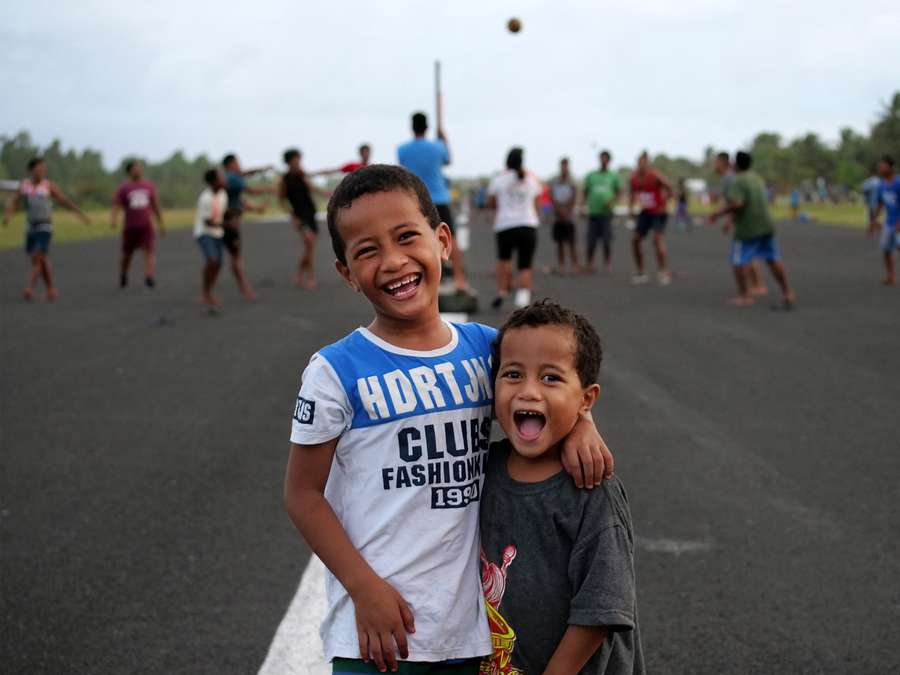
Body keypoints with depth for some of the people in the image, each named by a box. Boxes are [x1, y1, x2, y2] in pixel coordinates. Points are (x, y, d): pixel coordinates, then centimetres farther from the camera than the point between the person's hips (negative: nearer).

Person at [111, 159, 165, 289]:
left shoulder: (149, 185, 6)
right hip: (130, 227, -1)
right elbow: (116, 206, -9)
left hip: (146, 226, 1)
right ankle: (123, 277, 35)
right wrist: (113, 220, -28)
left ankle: (149, 277, -30)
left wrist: (161, 223, 20)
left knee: (150, 250, -18)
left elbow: (155, 205, 16)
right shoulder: (124, 188, -3)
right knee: (127, 254, 10)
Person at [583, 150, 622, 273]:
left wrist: (612, 201, -11)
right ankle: (590, 264, 10)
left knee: (607, 241, -5)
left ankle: (607, 263, 6)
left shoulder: (613, 176, 8)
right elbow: (585, 192, 14)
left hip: (606, 213, -1)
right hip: (593, 212, 1)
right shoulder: (591, 175, 12)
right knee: (591, 242, 0)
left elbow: (619, 192, 7)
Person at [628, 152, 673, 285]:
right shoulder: (634, 178, 0)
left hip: (658, 212, -7)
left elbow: (669, 188, -16)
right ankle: (640, 273, 12)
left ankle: (664, 271, -13)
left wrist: (663, 205, -15)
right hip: (645, 212, 7)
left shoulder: (655, 176, -19)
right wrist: (631, 207, 4)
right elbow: (633, 193, 17)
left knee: (657, 238, -21)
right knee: (636, 239, 1)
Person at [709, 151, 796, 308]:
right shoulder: (756, 177, 12)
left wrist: (719, 213, -15)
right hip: (766, 225, 8)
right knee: (773, 260, 10)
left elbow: (736, 204, -28)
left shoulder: (737, 182, -15)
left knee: (738, 261, 3)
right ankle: (787, 293, 8)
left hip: (747, 229, -8)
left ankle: (745, 296, 1)